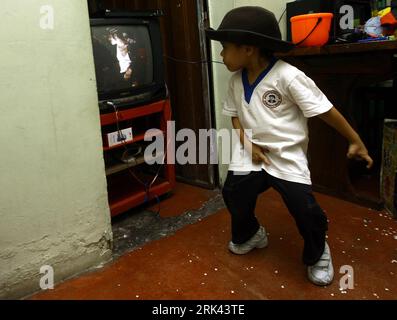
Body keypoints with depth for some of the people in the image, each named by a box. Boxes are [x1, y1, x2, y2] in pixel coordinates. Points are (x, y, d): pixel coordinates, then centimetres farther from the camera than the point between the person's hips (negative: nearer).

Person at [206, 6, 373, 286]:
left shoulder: (286, 76, -20)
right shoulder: (236, 80, 0)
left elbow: (324, 110, -15)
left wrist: (356, 141, -9)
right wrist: (247, 144, -5)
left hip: (287, 154, -5)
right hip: (252, 151, 6)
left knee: (303, 206, -15)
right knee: (233, 192, -5)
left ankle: (317, 254, 18)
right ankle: (250, 235, 29)